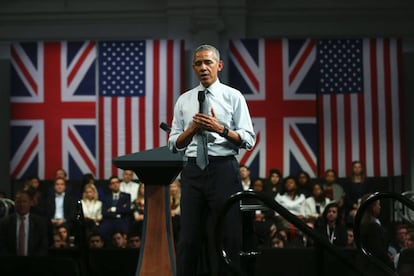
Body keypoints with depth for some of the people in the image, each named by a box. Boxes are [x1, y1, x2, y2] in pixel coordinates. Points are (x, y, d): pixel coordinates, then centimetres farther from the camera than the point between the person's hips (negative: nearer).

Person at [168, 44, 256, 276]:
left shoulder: (233, 97, 4)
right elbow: (174, 144, 9)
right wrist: (192, 129, -9)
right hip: (193, 170, 2)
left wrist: (220, 129, -16)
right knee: (189, 237, 4)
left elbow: (249, 140, -2)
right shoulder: (184, 100, 12)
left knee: (226, 237, 2)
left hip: (224, 169, -2)